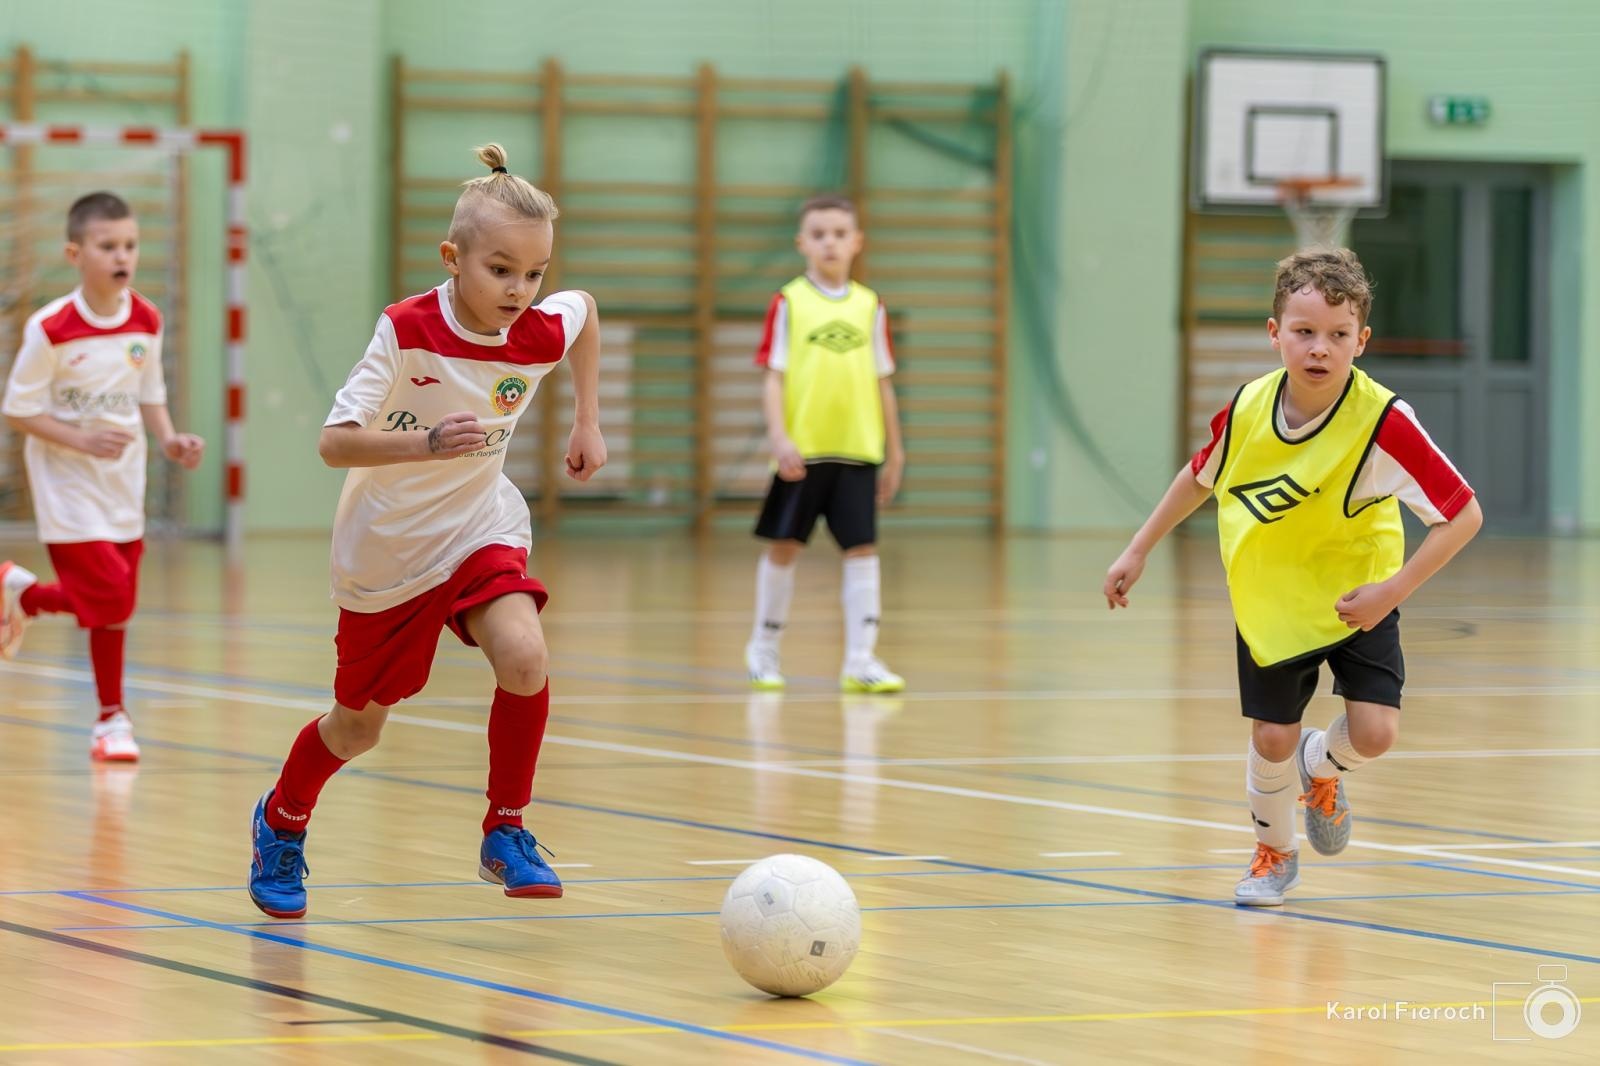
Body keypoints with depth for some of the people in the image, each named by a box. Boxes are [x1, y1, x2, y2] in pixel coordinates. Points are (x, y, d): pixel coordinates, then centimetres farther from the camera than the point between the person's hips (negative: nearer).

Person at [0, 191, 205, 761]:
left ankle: (111, 719, 23)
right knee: (109, 599, -13)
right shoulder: (51, 328, -19)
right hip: (67, 480, -5)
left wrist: (169, 441, -7)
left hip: (122, 481, 5)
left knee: (114, 604, 10)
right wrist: (83, 440, -23)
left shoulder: (146, 321, -3)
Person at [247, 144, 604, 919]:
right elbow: (335, 443, -30)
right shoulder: (406, 332, -25)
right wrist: (426, 442, -45)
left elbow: (585, 311, 13)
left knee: (523, 656, -26)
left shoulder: (541, 335, -13)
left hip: (480, 529, 3)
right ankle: (281, 823, 44)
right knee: (358, 724, 13)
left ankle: (505, 833, -7)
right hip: (386, 548, -2)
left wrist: (587, 421, 11)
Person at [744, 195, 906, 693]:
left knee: (862, 548, -4)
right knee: (784, 545, 5)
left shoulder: (869, 307, 7)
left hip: (857, 450, 2)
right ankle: (764, 648, 21)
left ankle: (860, 660, -3)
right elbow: (774, 377, -4)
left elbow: (882, 383, 12)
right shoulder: (789, 304, -1)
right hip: (802, 450, -2)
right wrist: (779, 439, -15)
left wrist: (894, 451, 12)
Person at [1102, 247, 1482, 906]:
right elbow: (1201, 477, 7)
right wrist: (1139, 551, 10)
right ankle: (1274, 855, 32)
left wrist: (1393, 591, -29)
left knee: (1374, 732, -15)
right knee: (1272, 737, 2)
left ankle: (1320, 767, 24)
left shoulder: (1382, 423, -28)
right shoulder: (1248, 408, -16)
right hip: (1271, 598, 2)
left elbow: (1463, 514, -24)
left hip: (1356, 596, -2)